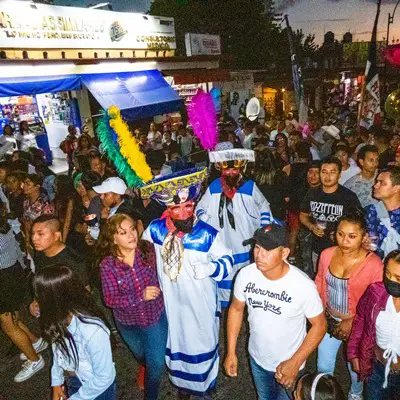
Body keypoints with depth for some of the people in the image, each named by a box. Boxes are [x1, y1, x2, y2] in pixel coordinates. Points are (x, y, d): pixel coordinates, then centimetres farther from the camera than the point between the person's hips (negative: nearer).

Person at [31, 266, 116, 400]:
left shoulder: (92, 331, -37)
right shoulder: (58, 320, -16)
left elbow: (104, 378, -25)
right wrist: (56, 382, 3)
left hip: (98, 389, -5)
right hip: (72, 383, 5)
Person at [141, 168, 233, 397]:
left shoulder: (207, 234, -20)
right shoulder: (156, 230, -12)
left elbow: (227, 261, -11)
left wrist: (210, 268, -31)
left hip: (202, 303, -2)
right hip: (171, 301, 3)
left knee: (203, 342, 18)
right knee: (177, 342, 24)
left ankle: (205, 384, 49)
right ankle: (184, 382, 54)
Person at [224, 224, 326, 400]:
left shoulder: (303, 285, -31)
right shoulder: (245, 275, -21)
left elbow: (319, 325, -16)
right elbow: (236, 309, -5)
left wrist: (295, 363, -21)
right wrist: (231, 352, -4)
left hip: (288, 364, -3)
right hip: (257, 358, 3)